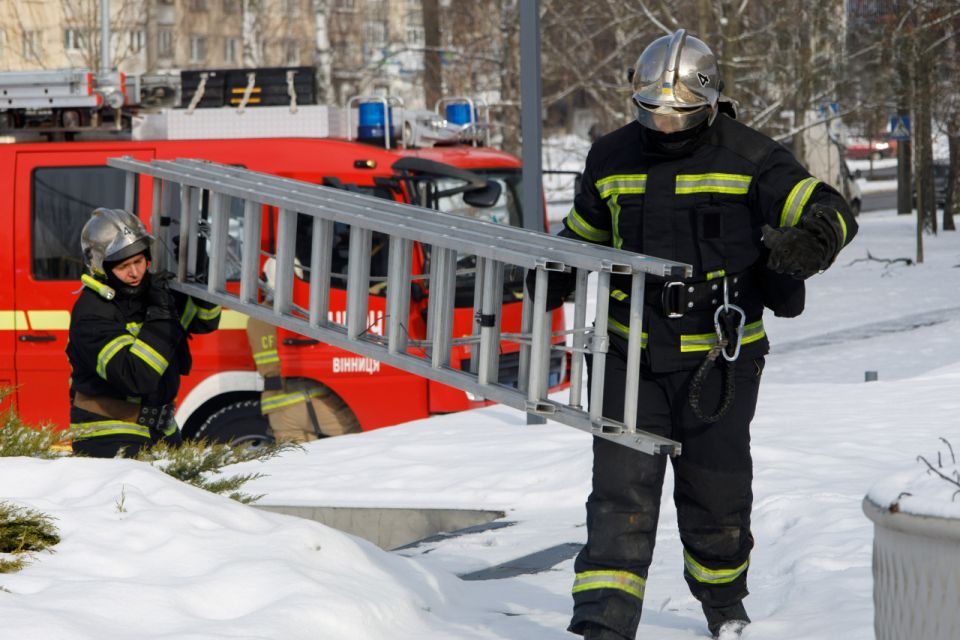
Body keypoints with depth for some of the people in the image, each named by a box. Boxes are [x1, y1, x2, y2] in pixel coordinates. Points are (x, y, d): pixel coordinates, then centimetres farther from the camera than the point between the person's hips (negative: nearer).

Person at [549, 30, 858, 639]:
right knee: (622, 487, -9)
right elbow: (584, 234, 22)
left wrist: (809, 241, -38)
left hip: (719, 358, -2)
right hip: (632, 354, 2)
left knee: (715, 490, 13)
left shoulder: (747, 158, -7)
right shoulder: (614, 158, 5)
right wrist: (541, 286, 7)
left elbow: (829, 210, -14)